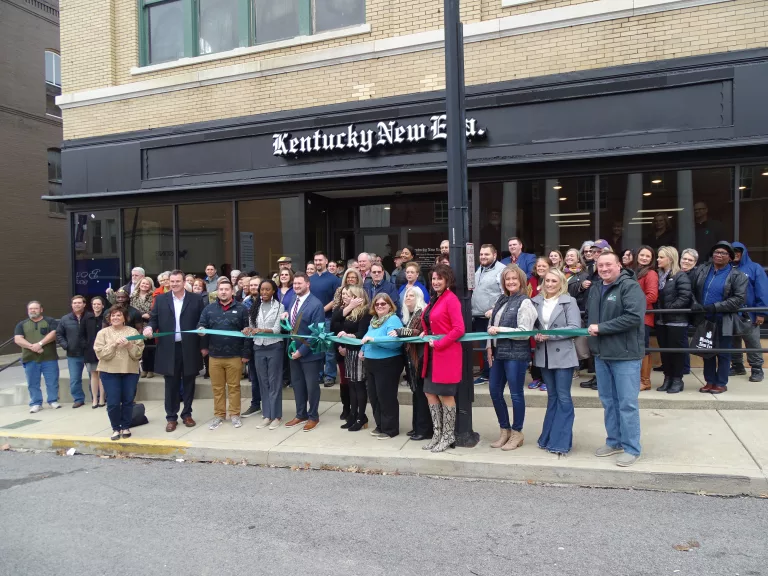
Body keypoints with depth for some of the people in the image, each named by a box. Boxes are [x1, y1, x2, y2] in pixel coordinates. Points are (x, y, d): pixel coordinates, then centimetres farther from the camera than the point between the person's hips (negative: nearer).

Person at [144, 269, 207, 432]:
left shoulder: (196, 300, 0)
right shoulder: (160, 299, 5)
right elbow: (154, 319, 7)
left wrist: (204, 345, -1)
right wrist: (149, 327, -16)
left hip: (189, 349, 0)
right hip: (169, 349, 1)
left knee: (188, 383, 10)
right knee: (171, 384, 7)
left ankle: (187, 414, 23)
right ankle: (171, 417, 17)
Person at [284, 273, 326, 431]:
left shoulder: (316, 304, -18)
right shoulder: (293, 302, 8)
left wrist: (302, 351, -19)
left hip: (309, 353, -7)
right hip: (294, 351, 7)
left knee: (312, 386, 7)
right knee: (297, 385, 16)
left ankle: (313, 417, 22)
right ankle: (301, 415, 30)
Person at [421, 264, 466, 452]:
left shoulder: (451, 299, -13)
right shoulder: (434, 299, 13)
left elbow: (459, 329, -19)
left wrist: (438, 344, -17)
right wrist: (425, 333, 5)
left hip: (446, 354, -9)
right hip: (432, 354, 9)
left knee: (445, 395, 1)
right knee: (430, 393, 11)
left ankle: (448, 436, 15)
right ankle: (437, 434, 23)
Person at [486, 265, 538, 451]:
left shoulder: (525, 303, -9)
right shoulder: (502, 299, 12)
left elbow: (525, 332, -15)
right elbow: (492, 324, 15)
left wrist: (500, 330, -16)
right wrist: (489, 346, 4)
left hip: (516, 354, -8)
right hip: (498, 353, 8)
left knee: (516, 394, 4)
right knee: (495, 391, 12)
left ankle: (517, 433, 20)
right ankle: (504, 430, 28)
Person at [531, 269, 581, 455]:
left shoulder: (569, 301, -5)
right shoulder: (536, 301, 7)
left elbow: (575, 327, -12)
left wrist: (550, 335, -19)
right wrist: (536, 335, -12)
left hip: (563, 355, -4)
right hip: (544, 355, 5)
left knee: (563, 398, 1)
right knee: (552, 397, 14)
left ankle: (561, 442, 8)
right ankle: (549, 438, 23)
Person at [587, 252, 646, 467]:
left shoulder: (630, 286, -11)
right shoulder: (595, 288, 13)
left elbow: (634, 317, -23)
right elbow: (589, 315, 24)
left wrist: (601, 328, -19)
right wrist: (591, 330, 2)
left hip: (625, 355, -7)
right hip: (601, 354, 7)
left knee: (627, 403, -1)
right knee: (608, 401, 15)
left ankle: (632, 448, 10)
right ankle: (614, 441, 27)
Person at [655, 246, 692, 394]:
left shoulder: (681, 276, -10)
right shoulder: (659, 275, 12)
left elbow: (685, 297, -18)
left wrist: (669, 308, -18)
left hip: (676, 320, -7)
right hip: (661, 320, 7)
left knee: (676, 350, 1)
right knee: (664, 350, 10)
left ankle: (677, 380, 11)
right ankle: (668, 378, 20)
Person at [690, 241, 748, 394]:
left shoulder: (737, 276, -5)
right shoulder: (702, 270, 7)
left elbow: (739, 298, -14)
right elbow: (692, 290, 7)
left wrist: (716, 306, -21)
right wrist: (694, 304, -12)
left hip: (724, 322, -4)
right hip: (705, 320, 4)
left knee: (723, 353, 5)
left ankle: (721, 383, 16)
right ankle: (710, 381, 23)